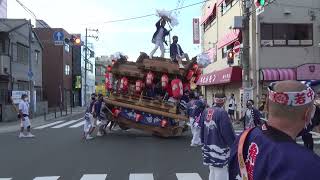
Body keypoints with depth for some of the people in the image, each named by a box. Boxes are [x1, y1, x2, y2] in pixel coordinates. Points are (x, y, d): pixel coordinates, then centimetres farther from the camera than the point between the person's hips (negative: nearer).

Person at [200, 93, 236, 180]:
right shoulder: (222, 112, -19)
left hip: (208, 147, 7)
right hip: (219, 148, -7)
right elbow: (228, 132, -18)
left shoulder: (206, 111, 3)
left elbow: (202, 128, 12)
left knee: (212, 172, 21)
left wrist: (204, 141, 23)